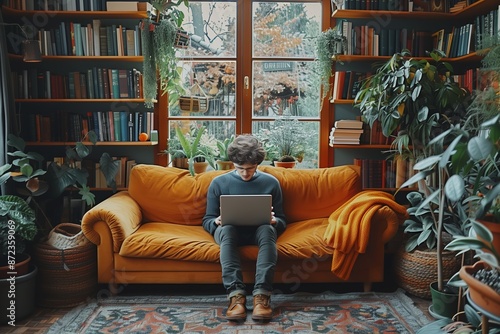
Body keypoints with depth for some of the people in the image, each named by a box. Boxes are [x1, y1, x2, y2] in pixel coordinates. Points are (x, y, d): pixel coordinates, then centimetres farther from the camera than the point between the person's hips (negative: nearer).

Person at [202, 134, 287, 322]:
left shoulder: (271, 182, 8)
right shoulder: (218, 183, 8)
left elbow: (282, 221, 10)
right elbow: (207, 221, 9)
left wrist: (274, 221, -15)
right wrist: (217, 221, -16)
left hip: (259, 231, 0)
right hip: (230, 232, 0)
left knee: (268, 228, -36)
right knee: (226, 228, -37)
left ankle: (262, 295, -43)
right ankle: (236, 294, -44)